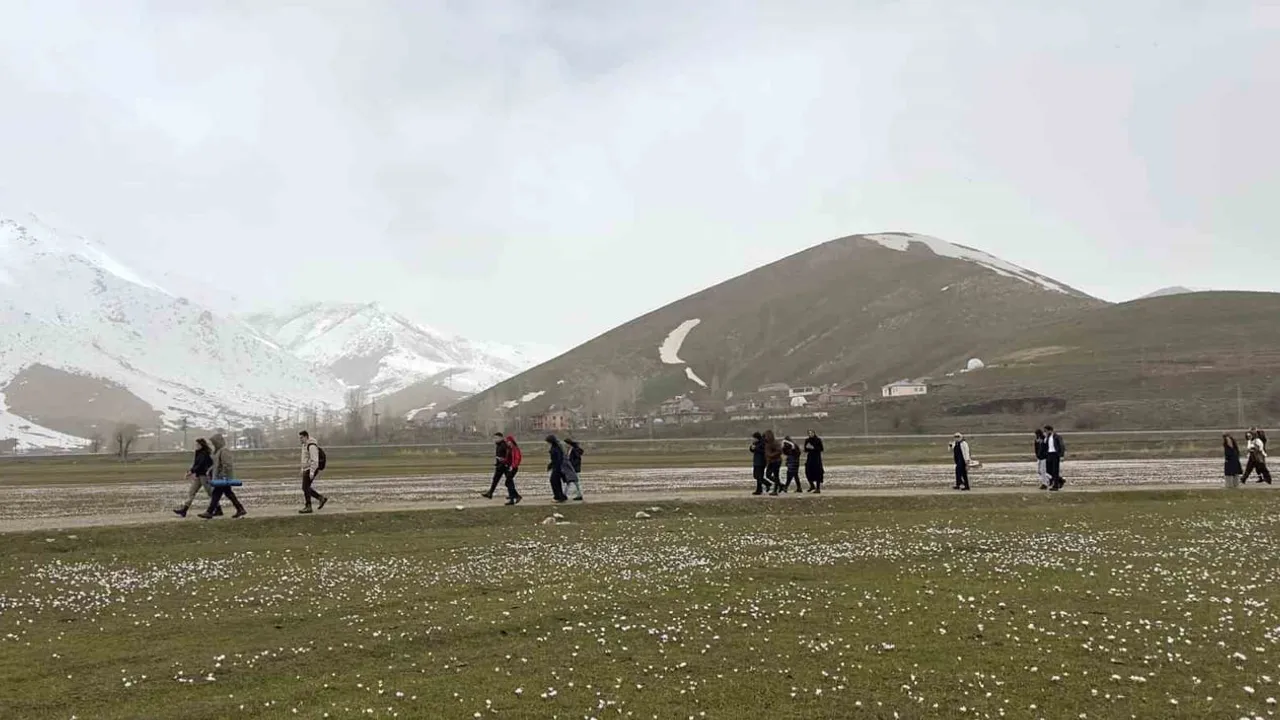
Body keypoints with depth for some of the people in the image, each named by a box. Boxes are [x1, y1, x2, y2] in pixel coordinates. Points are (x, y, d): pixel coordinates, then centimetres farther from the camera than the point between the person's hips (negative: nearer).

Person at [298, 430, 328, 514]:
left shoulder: (312, 446, -18)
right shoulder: (305, 445, 14)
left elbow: (314, 460, -24)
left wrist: (312, 472, -27)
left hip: (310, 470, -10)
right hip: (306, 470, 10)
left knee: (305, 488, -8)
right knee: (306, 488, 9)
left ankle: (308, 507, -4)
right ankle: (321, 498, 15)